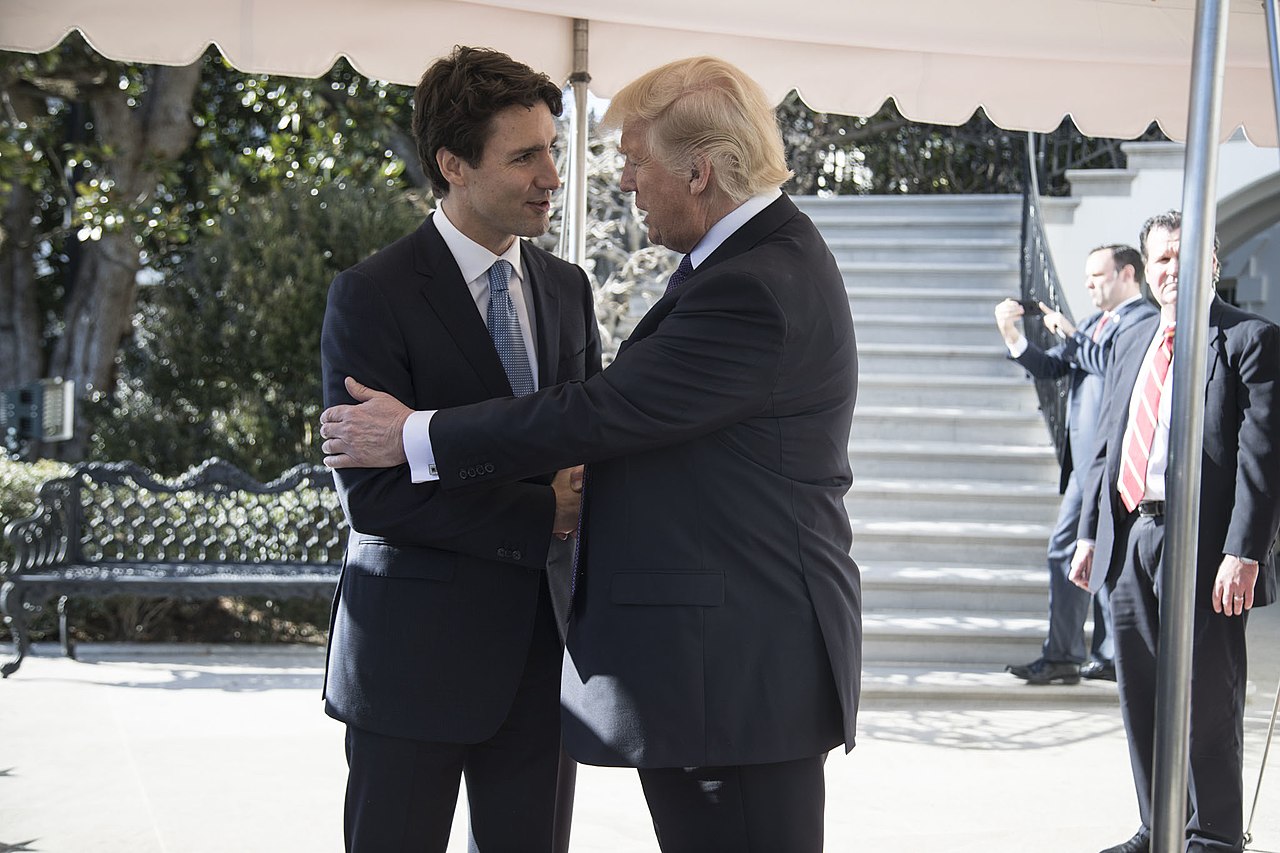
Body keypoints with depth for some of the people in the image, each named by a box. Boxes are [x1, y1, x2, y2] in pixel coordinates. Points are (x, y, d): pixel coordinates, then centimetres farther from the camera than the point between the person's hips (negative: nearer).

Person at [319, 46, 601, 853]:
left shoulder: (568, 288, 10)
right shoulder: (374, 295, -10)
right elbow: (374, 495, -16)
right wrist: (547, 516, -20)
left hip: (542, 648, 6)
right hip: (418, 652, -5)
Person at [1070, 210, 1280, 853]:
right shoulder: (1135, 344, 17)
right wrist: (1090, 533, 13)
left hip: (1201, 544, -7)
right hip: (1129, 539, 7)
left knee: (1207, 702, 0)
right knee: (1142, 700, 13)